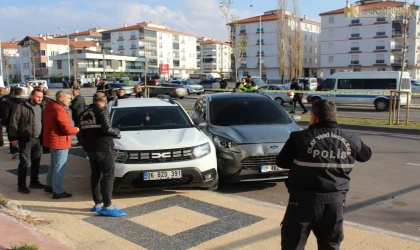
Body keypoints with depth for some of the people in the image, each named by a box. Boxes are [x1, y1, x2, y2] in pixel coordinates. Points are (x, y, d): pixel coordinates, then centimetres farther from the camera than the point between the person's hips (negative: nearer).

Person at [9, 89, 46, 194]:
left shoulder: (40, 107, 9)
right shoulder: (21, 107, -10)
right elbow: (13, 122, -10)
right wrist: (14, 138, -13)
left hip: (36, 139, 6)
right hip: (25, 140, -6)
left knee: (36, 162, 12)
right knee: (24, 162, -2)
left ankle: (34, 182, 26)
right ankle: (21, 185, 9)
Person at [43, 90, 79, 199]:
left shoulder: (50, 108, 9)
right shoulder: (59, 111, -23)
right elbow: (67, 129, -25)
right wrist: (76, 129, -6)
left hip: (53, 141, 10)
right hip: (59, 142, -10)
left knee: (53, 164, 24)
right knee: (59, 167, -2)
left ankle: (49, 185, 36)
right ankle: (58, 192, 4)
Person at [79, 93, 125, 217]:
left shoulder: (84, 114, 13)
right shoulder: (102, 111, -10)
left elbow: (82, 133, 14)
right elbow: (107, 128, -21)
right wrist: (116, 132, -2)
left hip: (91, 150, 8)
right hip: (104, 148, -8)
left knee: (95, 175, 14)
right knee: (108, 176, -5)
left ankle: (97, 204, 18)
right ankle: (107, 206, -8)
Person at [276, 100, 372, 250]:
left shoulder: (300, 138, -11)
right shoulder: (350, 141, 2)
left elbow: (282, 162, -1)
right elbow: (366, 155, 21)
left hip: (304, 200, -4)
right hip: (335, 201, 4)